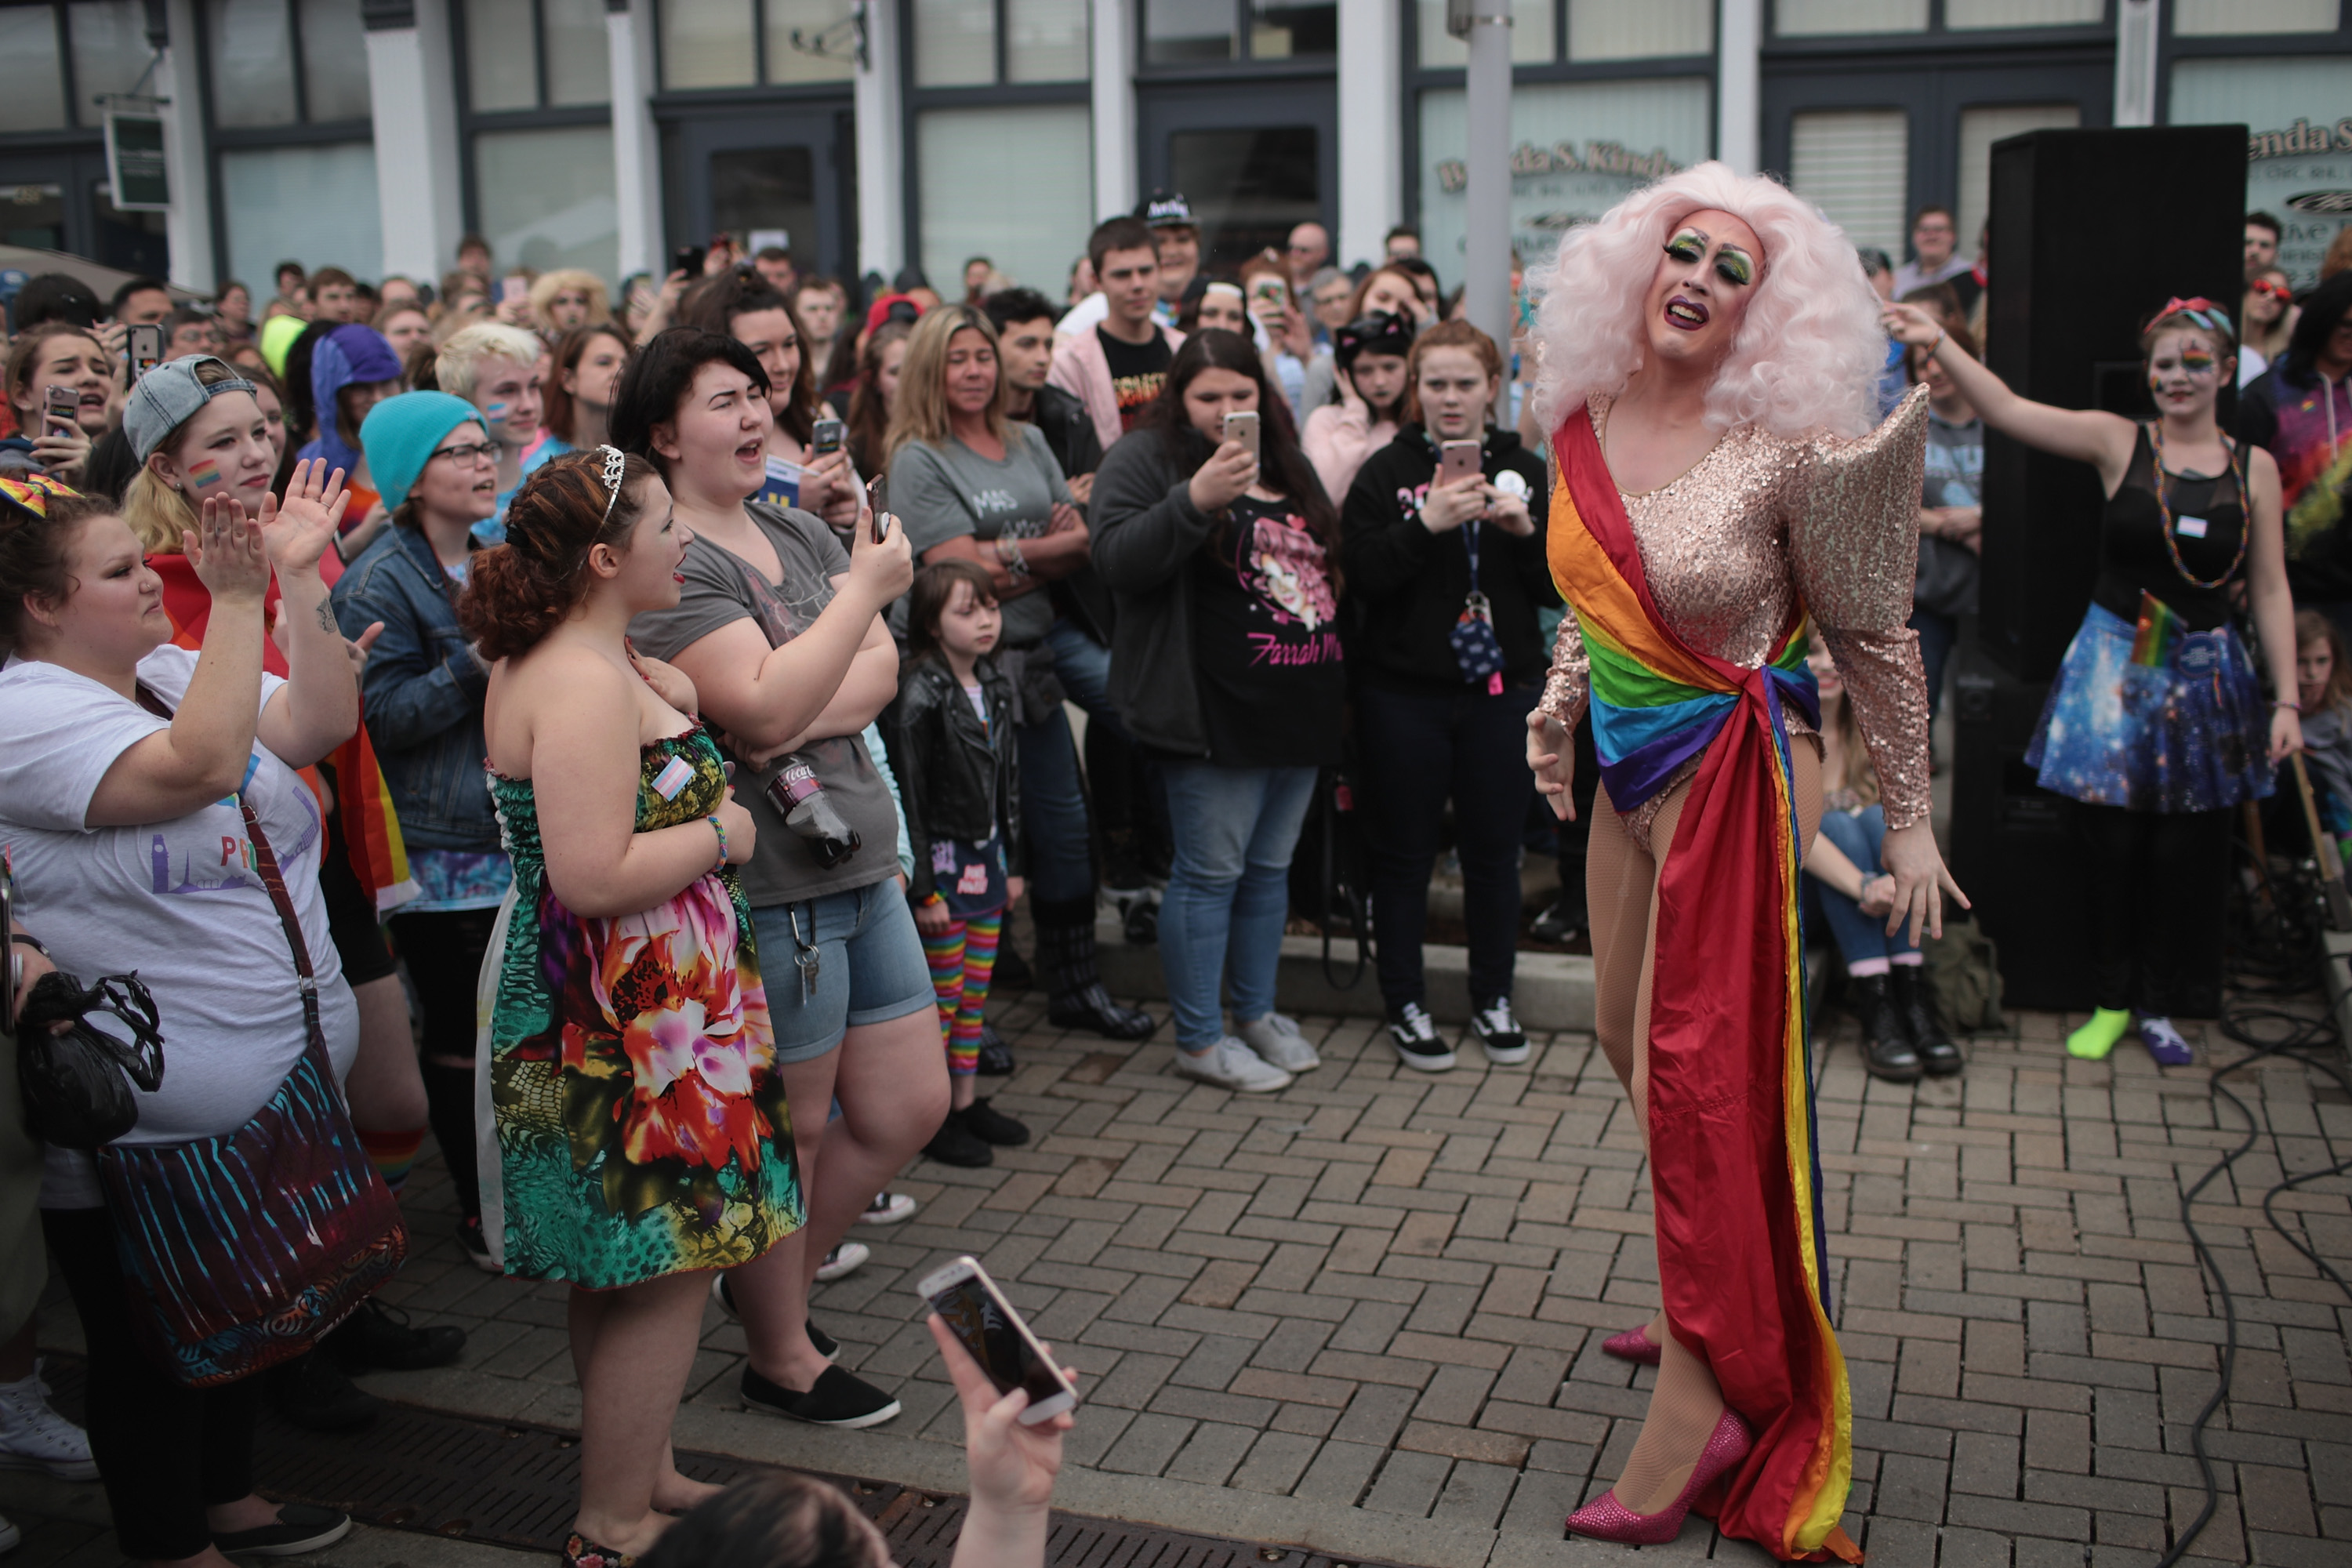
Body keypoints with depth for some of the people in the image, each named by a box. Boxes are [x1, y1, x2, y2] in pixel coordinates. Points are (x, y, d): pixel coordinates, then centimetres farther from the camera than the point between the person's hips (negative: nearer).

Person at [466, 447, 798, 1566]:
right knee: (666, 1271, 0)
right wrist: (723, 832, -16)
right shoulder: (586, 685, -23)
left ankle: (643, 1476, 36)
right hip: (628, 1026, -11)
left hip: (611, 1015, 11)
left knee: (623, 1268, 21)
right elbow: (595, 876, -29)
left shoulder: (554, 658, 11)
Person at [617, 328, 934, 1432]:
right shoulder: (668, 563, -14)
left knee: (911, 1106, 15)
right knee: (788, 1130, 6)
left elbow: (880, 673, 4)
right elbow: (762, 709, -24)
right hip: (771, 888, -8)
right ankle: (780, 1357, 27)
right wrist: (864, 590, -21)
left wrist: (796, 719, -15)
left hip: (860, 864, 8)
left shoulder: (802, 533, 12)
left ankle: (780, 1283, 36)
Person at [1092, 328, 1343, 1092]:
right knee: (1211, 872, -3)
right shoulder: (1144, 458, -4)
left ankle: (1257, 1012, 29)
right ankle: (1198, 1039, 9)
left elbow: (1324, 563, 26)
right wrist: (1195, 499, -31)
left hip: (1300, 709, 7)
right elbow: (1116, 557, -18)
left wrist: (1336, 679, 20)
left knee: (1271, 867, 15)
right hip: (1215, 715, -7)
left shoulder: (1288, 463, 17)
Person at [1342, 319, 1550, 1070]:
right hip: (1404, 692, -2)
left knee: (1494, 852, 9)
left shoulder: (1526, 471, 6)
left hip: (1501, 690, 2)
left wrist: (1525, 531, -14)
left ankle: (1493, 999, 25)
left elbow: (1559, 590, 3)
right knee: (1405, 852, 6)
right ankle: (1406, 1004, 19)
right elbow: (1361, 577, -13)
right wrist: (1426, 525, -24)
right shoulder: (1386, 472, -1)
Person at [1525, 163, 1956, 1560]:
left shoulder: (1788, 448, -19)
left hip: (1737, 770, -7)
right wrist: (1558, 704, 11)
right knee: (1631, 1037, 16)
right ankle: (1720, 1299, 38)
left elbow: (1875, 638, -10)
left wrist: (1909, 819, -6)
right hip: (1631, 765, 7)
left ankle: (1705, 1403, 5)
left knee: (1696, 1072, -6)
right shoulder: (1585, 423, 0)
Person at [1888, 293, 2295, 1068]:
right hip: (2113, 662, -1)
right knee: (2113, 843, 0)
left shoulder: (2254, 468, 2)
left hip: (2203, 671, 1)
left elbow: (2270, 592, 5)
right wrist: (1940, 344, -26)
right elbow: (2009, 411, -13)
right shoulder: (2118, 442, -3)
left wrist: (2286, 699, 2)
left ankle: (2155, 1005, 23)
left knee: (2173, 850, 6)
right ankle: (2110, 1002, 18)